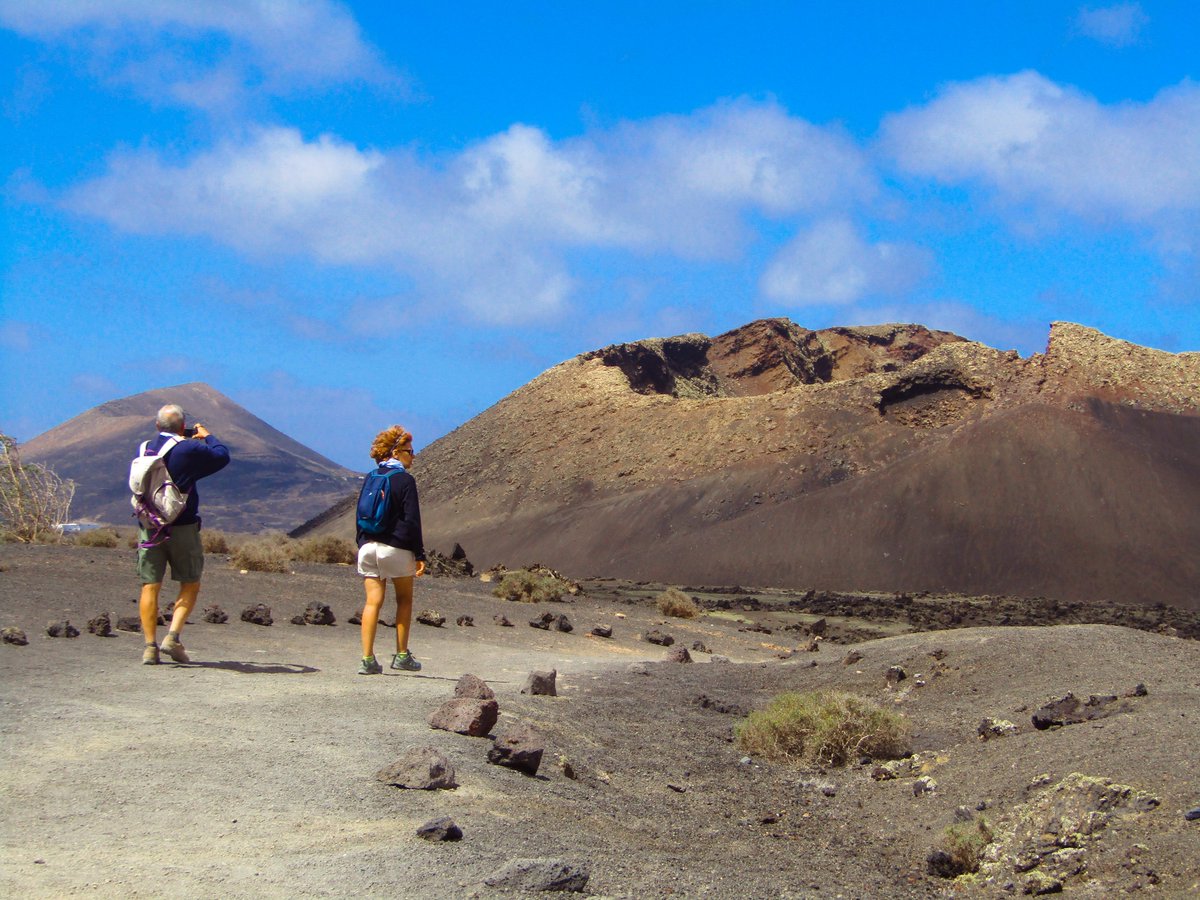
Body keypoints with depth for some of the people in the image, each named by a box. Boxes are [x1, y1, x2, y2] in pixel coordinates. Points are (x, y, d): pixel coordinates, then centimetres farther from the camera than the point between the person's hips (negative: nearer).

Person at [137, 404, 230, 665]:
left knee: (150, 587, 5)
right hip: (181, 527, -4)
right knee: (190, 585, 10)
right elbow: (222, 455, 0)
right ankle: (173, 636, -4)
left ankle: (150, 646, 1)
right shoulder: (188, 450, -10)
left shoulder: (144, 449, 5)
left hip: (149, 526, 4)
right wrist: (207, 436, 20)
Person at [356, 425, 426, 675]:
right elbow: (412, 521, -9)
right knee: (404, 600, 11)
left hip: (368, 547, 5)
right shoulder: (405, 480, -6)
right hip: (396, 548, -5)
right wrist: (419, 555, -7)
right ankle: (402, 656, 11)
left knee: (372, 602, 3)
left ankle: (368, 659, -4)